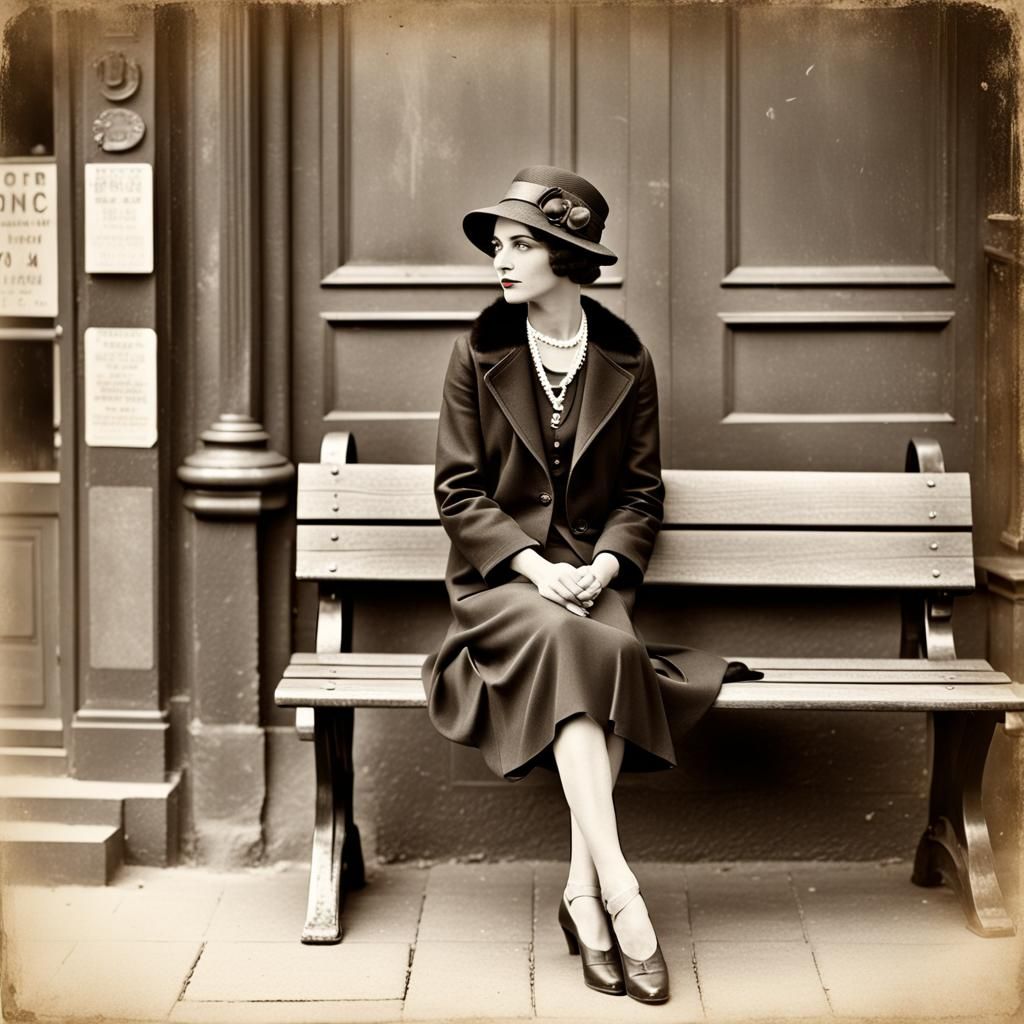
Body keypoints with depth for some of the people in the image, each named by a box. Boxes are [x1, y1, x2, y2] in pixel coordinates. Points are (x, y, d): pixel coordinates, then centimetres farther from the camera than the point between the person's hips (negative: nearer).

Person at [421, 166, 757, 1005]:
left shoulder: (626, 362, 6)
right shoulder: (478, 355, 3)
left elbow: (641, 495, 8)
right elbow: (459, 491, 0)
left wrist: (599, 568, -11)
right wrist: (536, 567, -14)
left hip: (594, 573, 2)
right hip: (499, 576, -1)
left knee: (613, 651, -33)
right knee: (567, 644, -34)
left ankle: (582, 892, -27)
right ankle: (619, 894, -37)